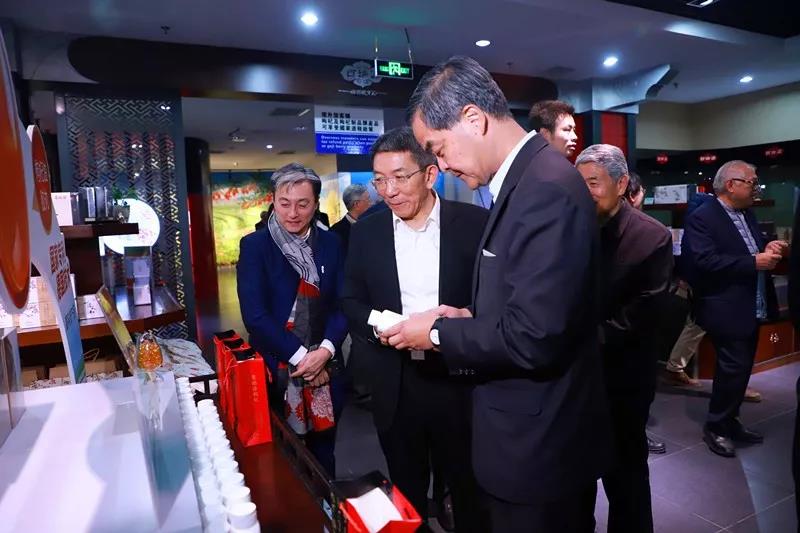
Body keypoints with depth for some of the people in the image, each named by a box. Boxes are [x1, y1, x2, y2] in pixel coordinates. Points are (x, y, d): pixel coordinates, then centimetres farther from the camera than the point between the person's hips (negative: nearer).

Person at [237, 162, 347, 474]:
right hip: (275, 371, -2)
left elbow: (343, 303, 2)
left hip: (324, 370, 3)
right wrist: (300, 355, -14)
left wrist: (325, 350, -12)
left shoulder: (330, 244, 4)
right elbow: (254, 314, -11)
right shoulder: (254, 246, -5)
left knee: (323, 453, 17)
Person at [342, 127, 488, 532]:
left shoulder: (475, 223, -6)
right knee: (406, 495, 21)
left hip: (461, 381, -2)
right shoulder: (366, 232, 2)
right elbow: (351, 302, 4)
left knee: (471, 492, 18)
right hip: (395, 386, 2)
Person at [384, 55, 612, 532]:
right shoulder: (528, 177, 6)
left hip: (540, 440, -9)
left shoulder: (548, 187, -25)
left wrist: (440, 333, -16)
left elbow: (534, 336, -28)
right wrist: (469, 318, 1)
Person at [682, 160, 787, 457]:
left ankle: (729, 421, 30)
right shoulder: (701, 218, -14)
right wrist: (754, 262, -23)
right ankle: (714, 427, 12)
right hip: (727, 310, -9)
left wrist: (769, 249, -3)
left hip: (751, 309, 9)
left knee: (741, 369, 15)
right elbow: (705, 261, -24)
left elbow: (752, 250, 20)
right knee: (734, 369, -5)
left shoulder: (747, 214, 14)